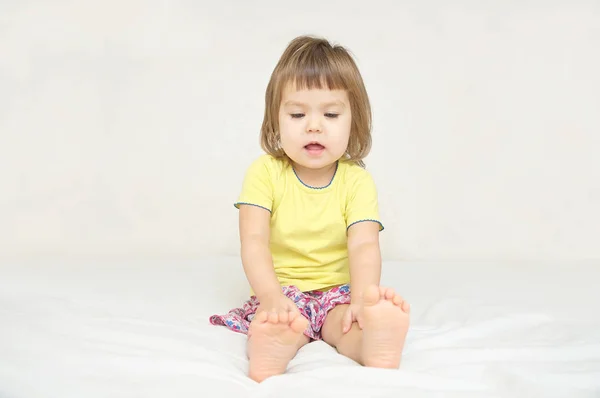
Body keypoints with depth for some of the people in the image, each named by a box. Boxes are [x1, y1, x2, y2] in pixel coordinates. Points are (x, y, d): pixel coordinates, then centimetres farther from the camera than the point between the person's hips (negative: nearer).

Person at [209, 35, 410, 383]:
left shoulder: (357, 180, -3)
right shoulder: (264, 172, -5)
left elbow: (364, 246, -16)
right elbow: (254, 241, -17)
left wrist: (364, 297, -39)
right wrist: (271, 297, -36)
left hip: (338, 291, 1)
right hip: (281, 291, 0)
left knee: (351, 318, -32)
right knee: (276, 322, -33)